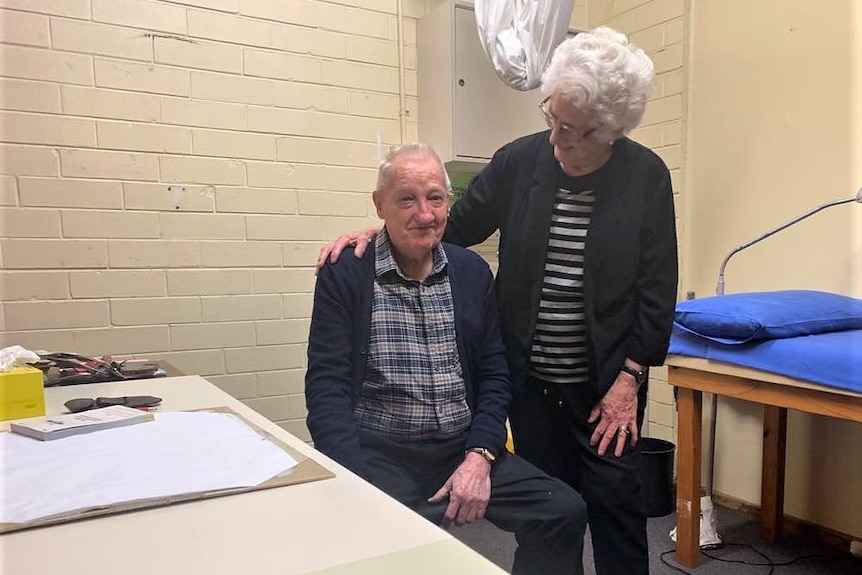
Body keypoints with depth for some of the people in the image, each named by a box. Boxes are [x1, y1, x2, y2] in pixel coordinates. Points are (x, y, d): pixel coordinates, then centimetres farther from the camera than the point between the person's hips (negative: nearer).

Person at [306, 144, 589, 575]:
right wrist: (358, 487, -20)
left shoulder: (473, 272, 8)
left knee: (565, 510, -9)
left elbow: (494, 375, 7)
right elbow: (327, 387, -8)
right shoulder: (343, 275, -3)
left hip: (463, 447, 4)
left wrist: (479, 455, -8)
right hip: (378, 453, -4)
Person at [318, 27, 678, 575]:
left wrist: (630, 378, -9)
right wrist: (381, 232, -7)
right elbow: (452, 228, 7)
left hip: (606, 378, -1)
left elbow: (657, 288, -5)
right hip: (530, 376, 2)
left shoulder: (646, 176, -8)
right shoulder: (520, 160, -4)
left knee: (614, 497, 9)